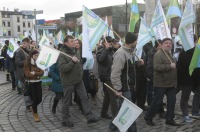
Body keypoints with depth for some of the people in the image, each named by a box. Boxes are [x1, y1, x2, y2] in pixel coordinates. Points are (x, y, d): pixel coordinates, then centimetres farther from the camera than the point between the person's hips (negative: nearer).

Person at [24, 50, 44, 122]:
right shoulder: (27, 63, -7)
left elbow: (42, 73, -5)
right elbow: (27, 74, -15)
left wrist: (34, 73, -18)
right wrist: (38, 74, -11)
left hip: (38, 82, 4)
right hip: (31, 83, -4)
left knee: (39, 99, 4)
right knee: (34, 99, -2)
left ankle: (33, 107, 36)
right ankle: (35, 114, 16)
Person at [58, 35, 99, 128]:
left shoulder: (76, 52, 10)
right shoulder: (62, 54, -14)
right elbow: (62, 68, -25)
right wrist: (72, 62, -30)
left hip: (79, 80, 7)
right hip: (68, 82, -6)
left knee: (84, 98, 3)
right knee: (66, 101, 6)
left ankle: (89, 117, 9)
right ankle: (65, 120, 20)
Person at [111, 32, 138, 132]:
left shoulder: (129, 52, 11)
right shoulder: (121, 53, -20)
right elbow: (115, 73, -24)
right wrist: (118, 89, -22)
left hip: (130, 87, 10)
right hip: (124, 88, -10)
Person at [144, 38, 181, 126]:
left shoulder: (169, 54, 18)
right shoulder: (158, 54, -13)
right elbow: (156, 67, -26)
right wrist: (169, 66, -26)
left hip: (171, 83, 9)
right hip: (161, 83, -8)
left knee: (172, 101, 7)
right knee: (157, 101, -3)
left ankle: (169, 119, 18)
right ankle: (148, 117, 13)